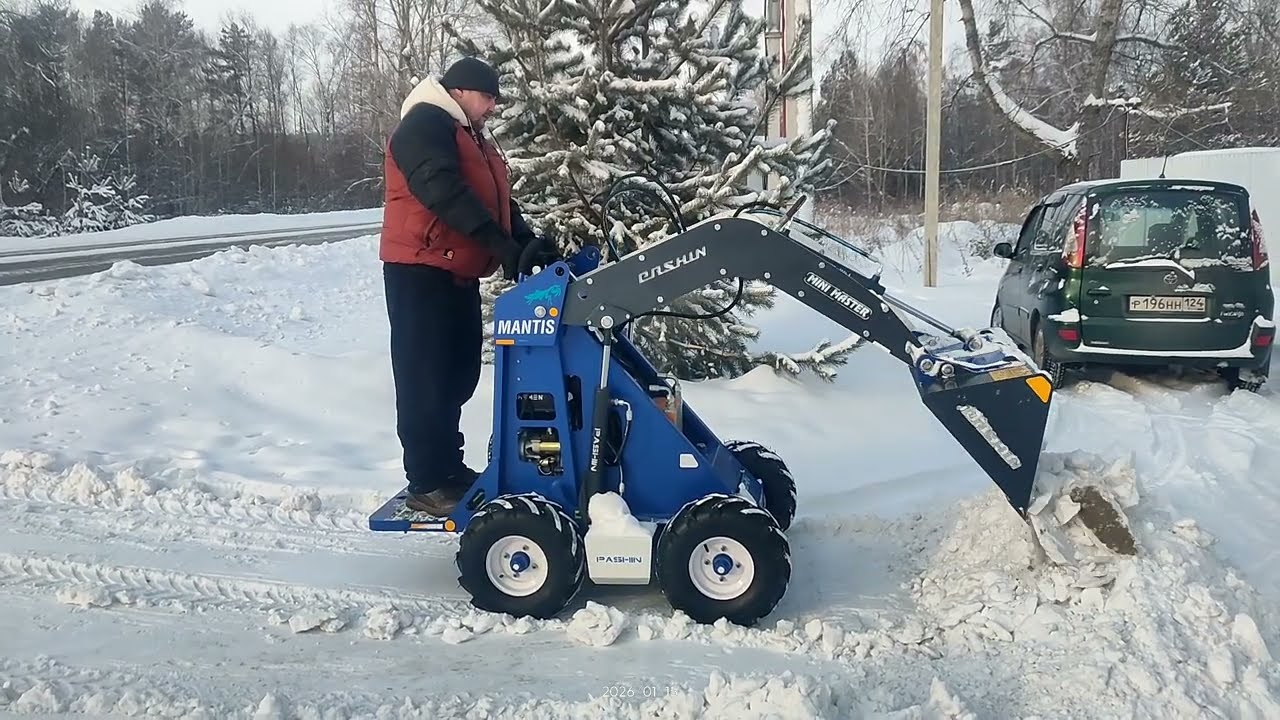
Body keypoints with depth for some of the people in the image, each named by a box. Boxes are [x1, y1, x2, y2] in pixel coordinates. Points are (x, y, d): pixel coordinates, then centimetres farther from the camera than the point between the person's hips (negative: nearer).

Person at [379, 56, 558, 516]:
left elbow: (498, 202, 18)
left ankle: (448, 467, 24)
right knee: (426, 376, -8)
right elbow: (444, 191, -24)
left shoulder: (471, 138, 23)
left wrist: (530, 243, 0)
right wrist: (502, 244, -30)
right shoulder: (424, 124, -8)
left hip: (457, 273, 10)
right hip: (420, 270, -10)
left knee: (458, 373, 13)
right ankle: (427, 483, -4)